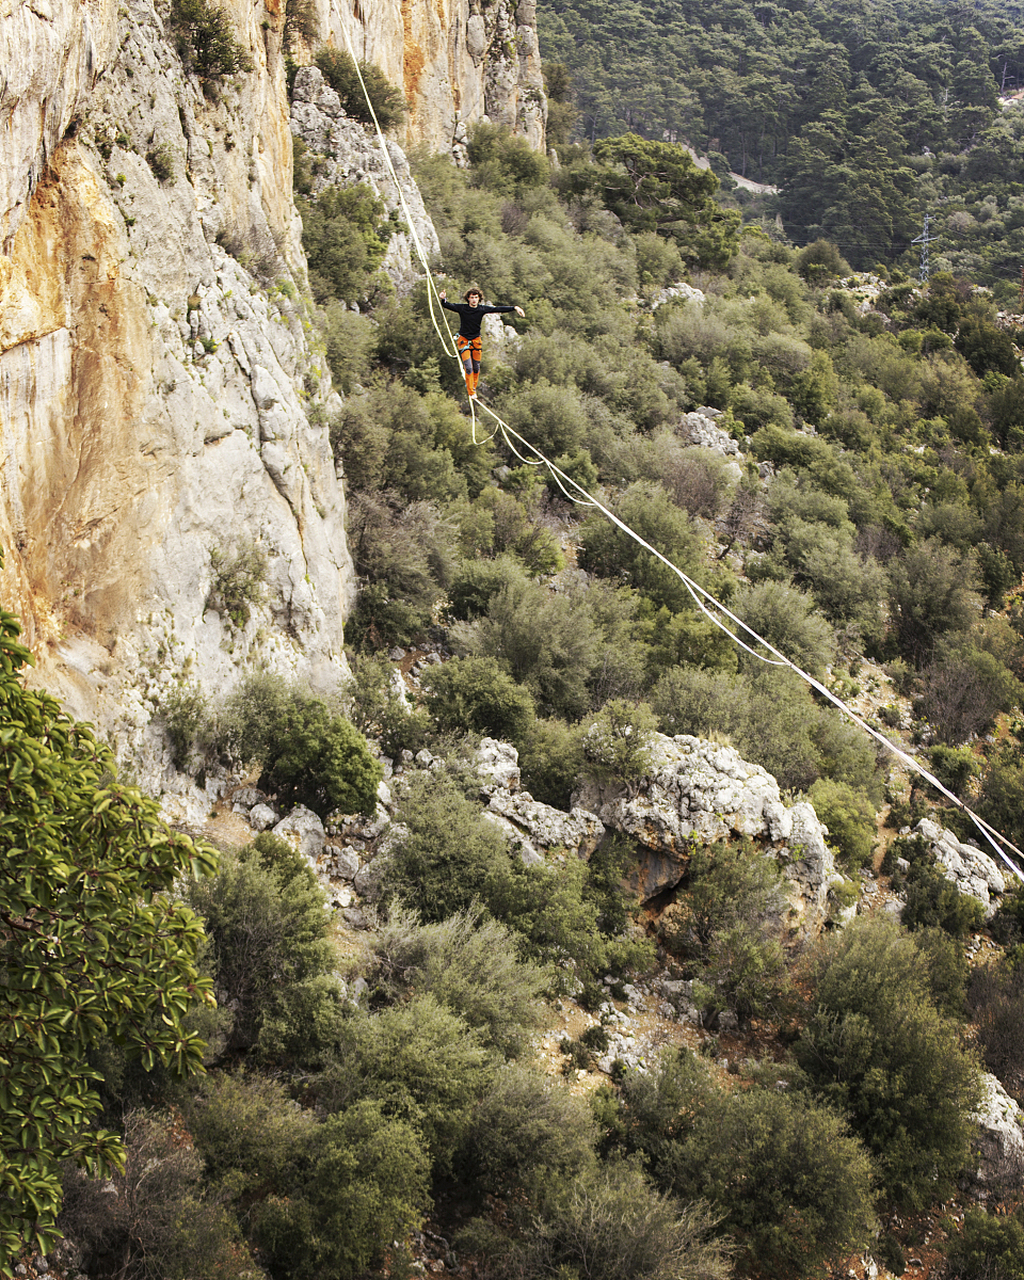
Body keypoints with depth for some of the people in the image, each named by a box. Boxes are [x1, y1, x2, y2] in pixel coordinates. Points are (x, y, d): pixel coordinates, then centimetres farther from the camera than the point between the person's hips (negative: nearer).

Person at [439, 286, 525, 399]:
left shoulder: (482, 309, -5)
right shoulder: (462, 308, -10)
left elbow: (498, 309, -6)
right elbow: (447, 305, -11)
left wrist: (515, 308, -12)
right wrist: (443, 299, -34)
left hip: (476, 340, 3)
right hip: (464, 340, -3)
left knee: (476, 368, 7)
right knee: (468, 367, -11)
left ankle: (473, 387, 28)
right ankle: (471, 393, -8)